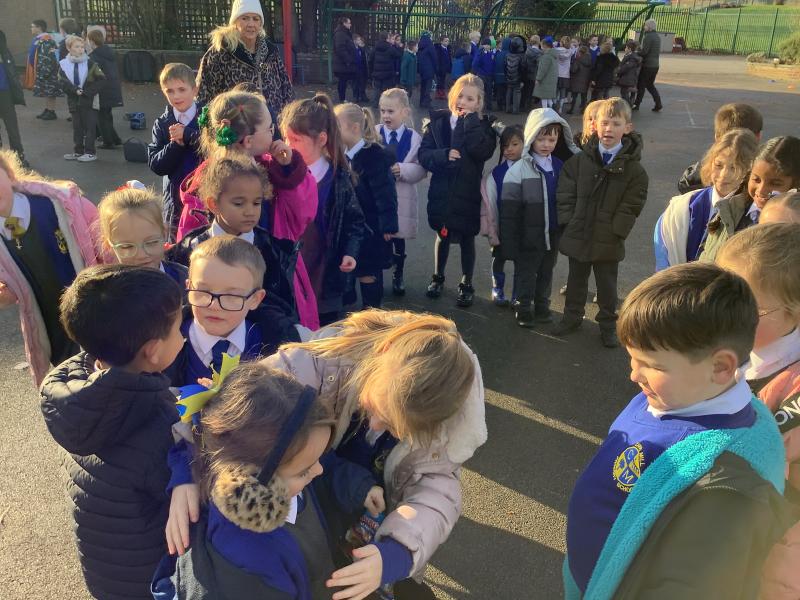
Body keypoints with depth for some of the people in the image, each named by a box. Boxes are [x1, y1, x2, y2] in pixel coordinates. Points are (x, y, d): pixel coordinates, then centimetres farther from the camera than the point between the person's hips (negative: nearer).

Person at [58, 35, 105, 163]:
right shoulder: (63, 64, 1)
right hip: (74, 100, 4)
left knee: (90, 126, 0)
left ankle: (91, 152, 7)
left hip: (89, 101, -4)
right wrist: (75, 90, -18)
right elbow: (62, 82, -2)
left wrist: (86, 92, -15)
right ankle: (78, 151, 22)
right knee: (77, 127, 13)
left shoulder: (90, 63, -6)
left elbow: (101, 80, -9)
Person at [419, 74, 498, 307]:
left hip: (468, 193, -1)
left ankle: (466, 284, 27)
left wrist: (470, 120, -21)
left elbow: (483, 152, -24)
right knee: (442, 236, 17)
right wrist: (444, 155, -23)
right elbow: (424, 153, -5)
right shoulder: (438, 120, -1)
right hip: (441, 191, 2)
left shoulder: (483, 125, -5)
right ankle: (438, 277, 37)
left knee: (467, 239, 11)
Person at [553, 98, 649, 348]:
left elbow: (632, 204, -7)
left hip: (608, 241, -2)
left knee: (607, 285, 12)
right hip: (577, 234, 2)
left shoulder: (633, 168, -7)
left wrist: (615, 231, -12)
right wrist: (569, 223, -7)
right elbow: (565, 193, -1)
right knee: (576, 279, 19)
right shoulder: (579, 161, -3)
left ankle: (607, 325, 30)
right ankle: (572, 316, 37)